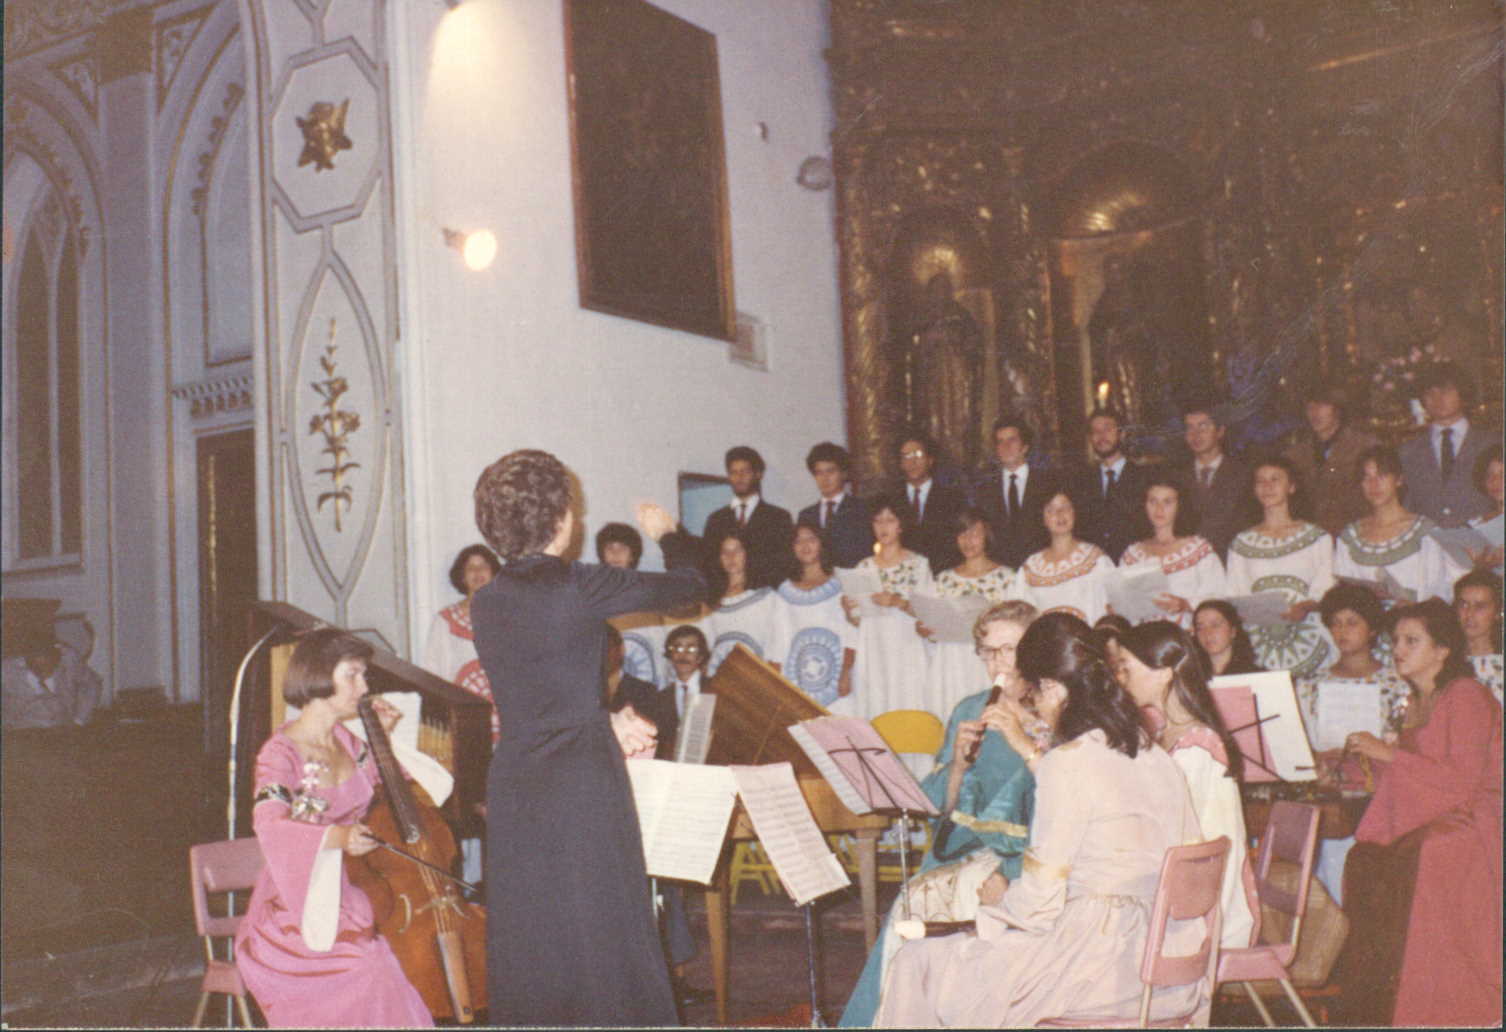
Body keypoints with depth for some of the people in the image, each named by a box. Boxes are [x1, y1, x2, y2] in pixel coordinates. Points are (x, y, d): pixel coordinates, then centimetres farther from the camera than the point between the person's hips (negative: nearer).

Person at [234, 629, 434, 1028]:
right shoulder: (281, 752, -13)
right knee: (370, 976, -26)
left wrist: (383, 739, 12)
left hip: (341, 898, 6)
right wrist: (337, 837, -43)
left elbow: (381, 786, 27)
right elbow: (269, 825, -29)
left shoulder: (345, 741, 8)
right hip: (294, 910, -6)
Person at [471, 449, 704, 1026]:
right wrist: (668, 535, 17)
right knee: (602, 930, 3)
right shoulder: (578, 587, -13)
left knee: (526, 940, 13)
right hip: (583, 782, -6)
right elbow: (689, 586, -2)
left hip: (514, 787, 6)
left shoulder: (486, 603, 5)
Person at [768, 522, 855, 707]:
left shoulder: (839, 586, 5)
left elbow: (851, 634, -2)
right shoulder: (785, 592, 13)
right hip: (797, 681, 2)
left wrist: (845, 674, -13)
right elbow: (780, 640, 12)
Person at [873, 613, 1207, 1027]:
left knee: (916, 965, 4)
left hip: (1104, 968, -9)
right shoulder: (1157, 757, 7)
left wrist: (992, 911, 4)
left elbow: (1038, 902, -17)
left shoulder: (1067, 764, -15)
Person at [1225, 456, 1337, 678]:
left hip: (1306, 637, -1)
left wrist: (1306, 606, -16)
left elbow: (1325, 589, 3)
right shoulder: (1242, 543, 18)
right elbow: (1235, 595, 14)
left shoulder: (1316, 537, 12)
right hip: (1258, 641, 1)